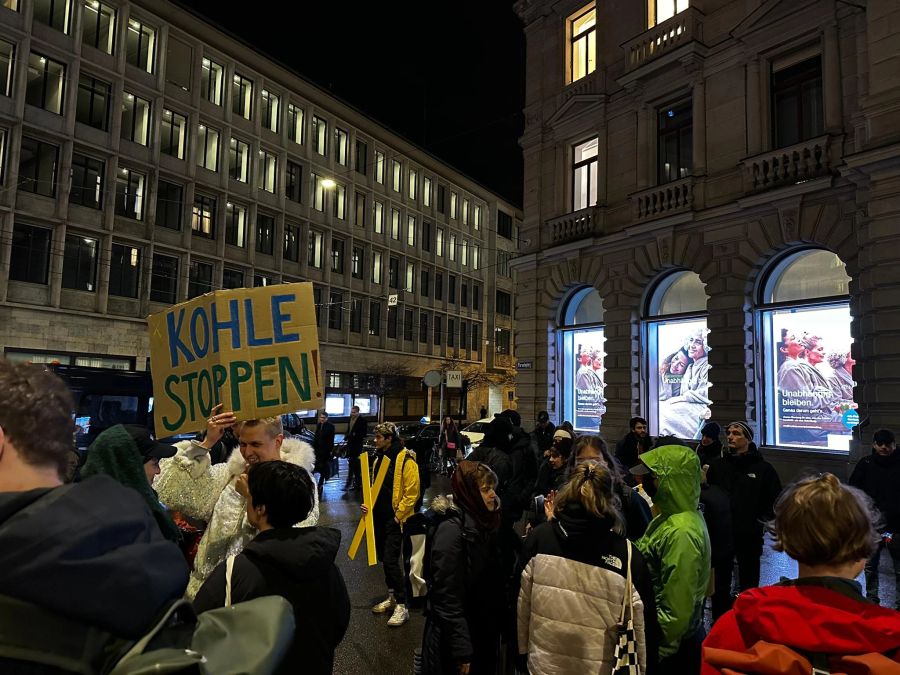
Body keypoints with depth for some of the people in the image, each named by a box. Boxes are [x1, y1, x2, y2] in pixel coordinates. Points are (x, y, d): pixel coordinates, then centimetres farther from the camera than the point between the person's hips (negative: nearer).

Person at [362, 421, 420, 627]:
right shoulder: (380, 457, 9)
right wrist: (369, 504, 4)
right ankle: (392, 597, 31)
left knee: (391, 560, -9)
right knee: (384, 558, 15)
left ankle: (402, 606, 1)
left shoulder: (406, 460, -16)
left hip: (395, 518, -8)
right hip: (379, 516, 8)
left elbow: (412, 492, -17)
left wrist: (398, 515, -15)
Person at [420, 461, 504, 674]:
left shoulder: (482, 522, 1)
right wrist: (461, 650, -20)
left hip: (483, 630, 8)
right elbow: (447, 598, -23)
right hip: (455, 637, -8)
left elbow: (494, 579, 7)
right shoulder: (452, 530, -25)